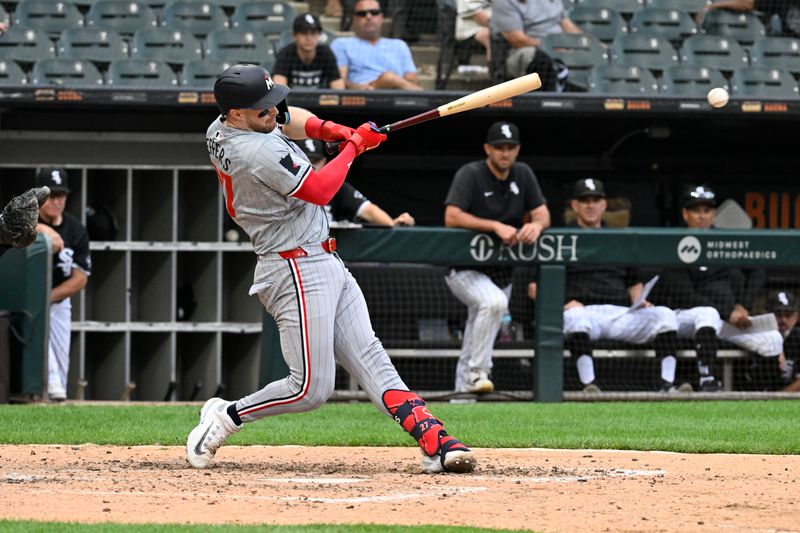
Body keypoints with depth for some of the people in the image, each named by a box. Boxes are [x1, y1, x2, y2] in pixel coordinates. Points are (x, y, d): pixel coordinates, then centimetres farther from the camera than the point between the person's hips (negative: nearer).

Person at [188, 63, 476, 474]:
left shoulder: (219, 130, 7)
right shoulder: (257, 152, -24)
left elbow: (288, 119, 25)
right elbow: (319, 191, -18)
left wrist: (328, 129, 6)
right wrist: (353, 146, -5)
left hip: (325, 263, 11)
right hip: (296, 268, -11)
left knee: (369, 359, 0)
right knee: (311, 388, -9)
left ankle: (435, 443, -8)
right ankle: (226, 417, 9)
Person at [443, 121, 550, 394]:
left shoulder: (523, 174, 5)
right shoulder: (470, 175, -14)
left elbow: (543, 214, 2)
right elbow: (452, 217, -25)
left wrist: (536, 225, -23)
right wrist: (496, 226, -33)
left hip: (500, 271, 6)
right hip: (464, 269, -6)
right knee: (494, 301, -34)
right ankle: (478, 372, -27)